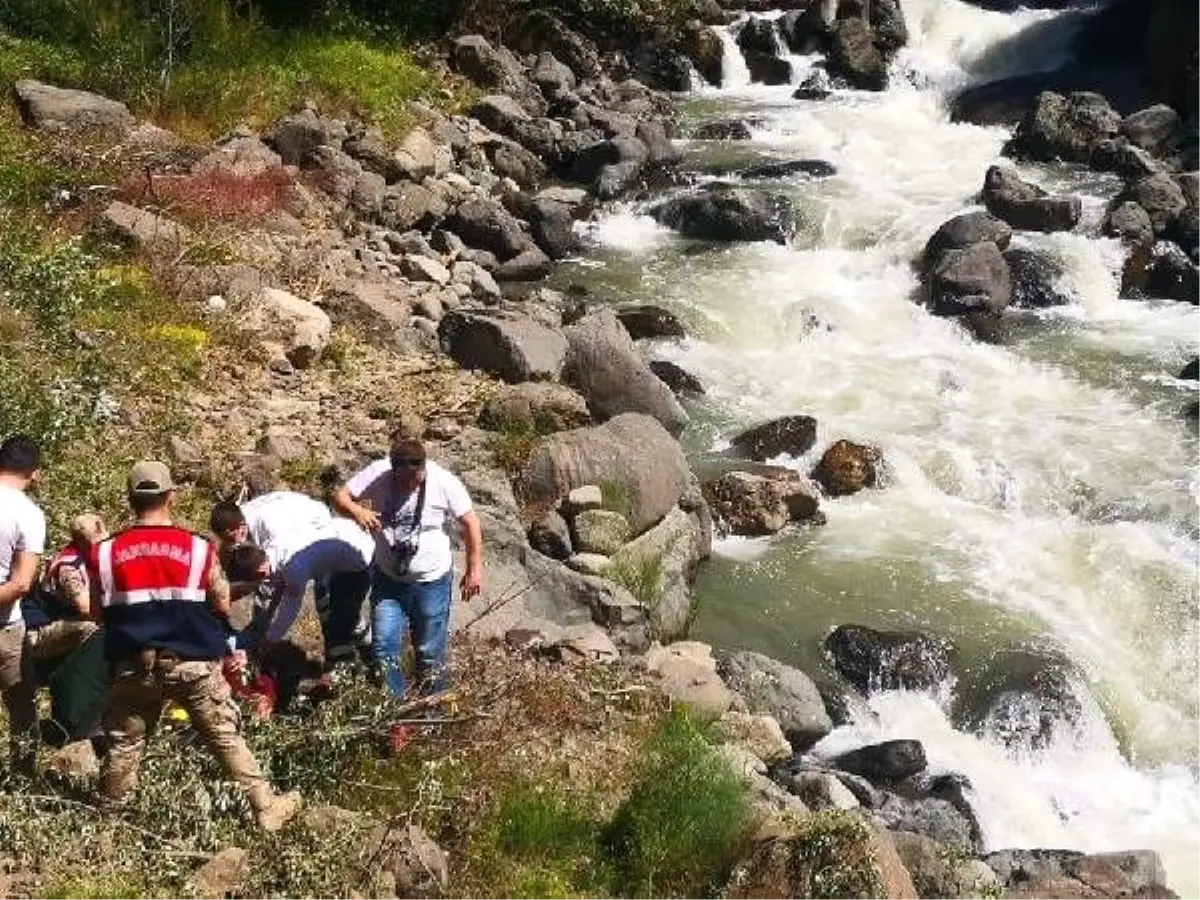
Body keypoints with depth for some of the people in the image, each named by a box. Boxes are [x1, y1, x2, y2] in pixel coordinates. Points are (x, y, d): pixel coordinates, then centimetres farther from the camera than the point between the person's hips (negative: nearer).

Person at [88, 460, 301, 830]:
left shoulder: (106, 553, -3)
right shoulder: (198, 548, -7)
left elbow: (98, 612, 5)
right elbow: (223, 607, 0)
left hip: (134, 666, 1)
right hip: (194, 664, -1)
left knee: (125, 742, 17)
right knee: (226, 738, 9)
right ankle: (267, 807, 14)